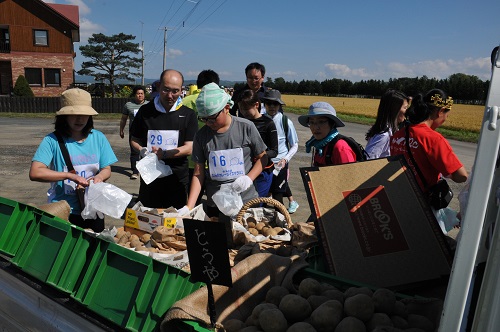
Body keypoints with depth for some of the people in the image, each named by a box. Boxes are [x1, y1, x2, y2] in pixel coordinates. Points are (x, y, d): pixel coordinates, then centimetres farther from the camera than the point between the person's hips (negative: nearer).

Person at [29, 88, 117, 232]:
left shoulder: (98, 138, 0)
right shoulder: (52, 140, -9)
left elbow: (106, 170, 5)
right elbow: (35, 173, -18)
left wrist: (99, 177, -16)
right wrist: (70, 175, -23)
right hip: (63, 213, -3)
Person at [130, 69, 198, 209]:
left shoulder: (188, 114, 0)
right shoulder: (145, 111, 5)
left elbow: (189, 148, -6)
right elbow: (135, 140, 11)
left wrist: (164, 154, -19)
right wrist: (142, 151, -11)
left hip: (178, 179, -1)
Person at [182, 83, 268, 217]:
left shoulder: (246, 127, -7)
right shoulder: (202, 135, -2)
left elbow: (262, 158, 2)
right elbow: (198, 173, 0)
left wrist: (249, 178, -15)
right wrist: (189, 207, -7)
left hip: (246, 201, -1)